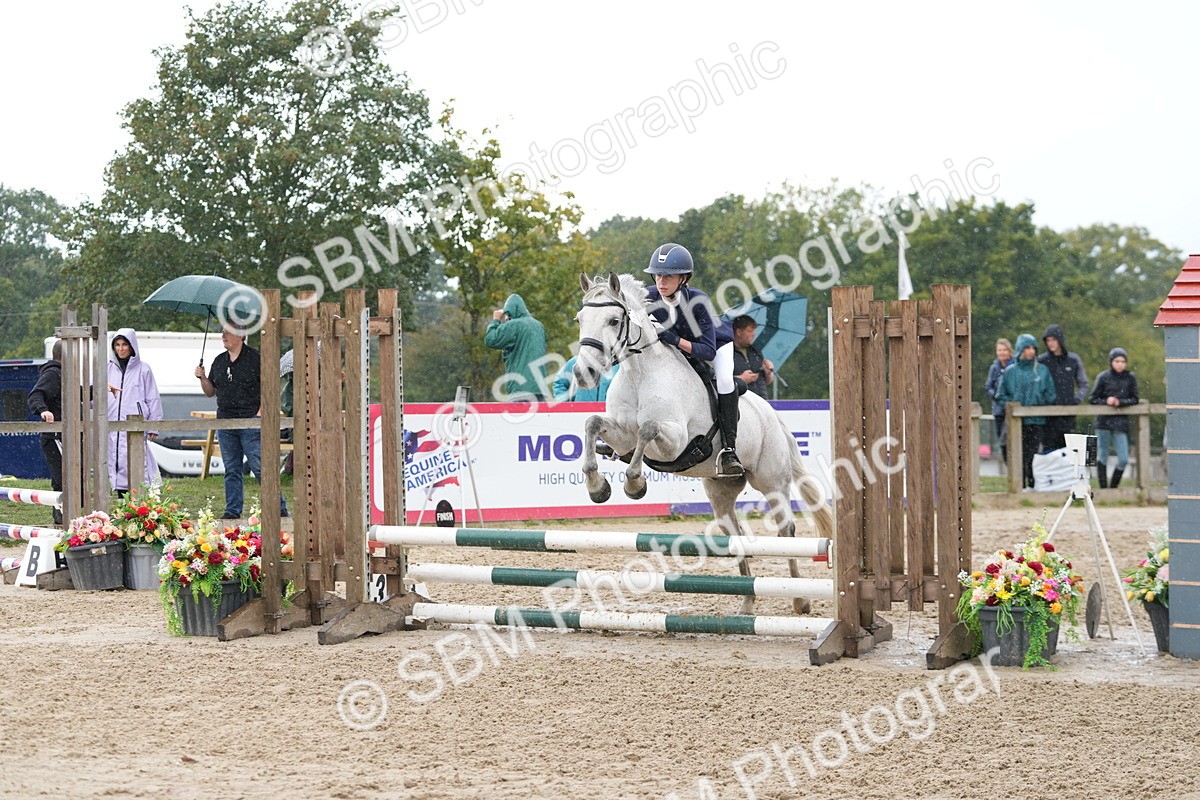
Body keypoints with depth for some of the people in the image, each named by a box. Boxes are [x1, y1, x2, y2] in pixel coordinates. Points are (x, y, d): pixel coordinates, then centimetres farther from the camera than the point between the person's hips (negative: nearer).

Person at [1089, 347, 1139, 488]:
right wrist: (1106, 402, -14)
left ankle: (1113, 487, 11)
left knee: (1123, 459, -5)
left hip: (1121, 422, 1)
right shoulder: (1103, 377, 1)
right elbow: (1092, 399, 3)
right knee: (1102, 457, 4)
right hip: (1104, 422, -1)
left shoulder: (1130, 378, 5)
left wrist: (1120, 402, -12)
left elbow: (1134, 400, 5)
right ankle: (1103, 489, 11)